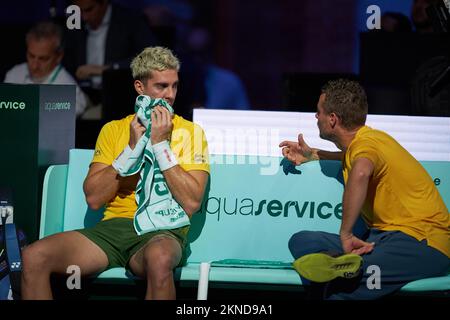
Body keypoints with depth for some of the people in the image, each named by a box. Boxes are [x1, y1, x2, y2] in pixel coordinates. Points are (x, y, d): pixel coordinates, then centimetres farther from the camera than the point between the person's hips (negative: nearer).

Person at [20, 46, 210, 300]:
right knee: (34, 257, -21)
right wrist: (132, 147, -3)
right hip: (113, 226, 3)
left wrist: (160, 144, -8)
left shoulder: (190, 132, 7)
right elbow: (94, 199, 4)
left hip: (162, 232, -3)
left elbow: (191, 203, -6)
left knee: (159, 259, -42)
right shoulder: (114, 129, 15)